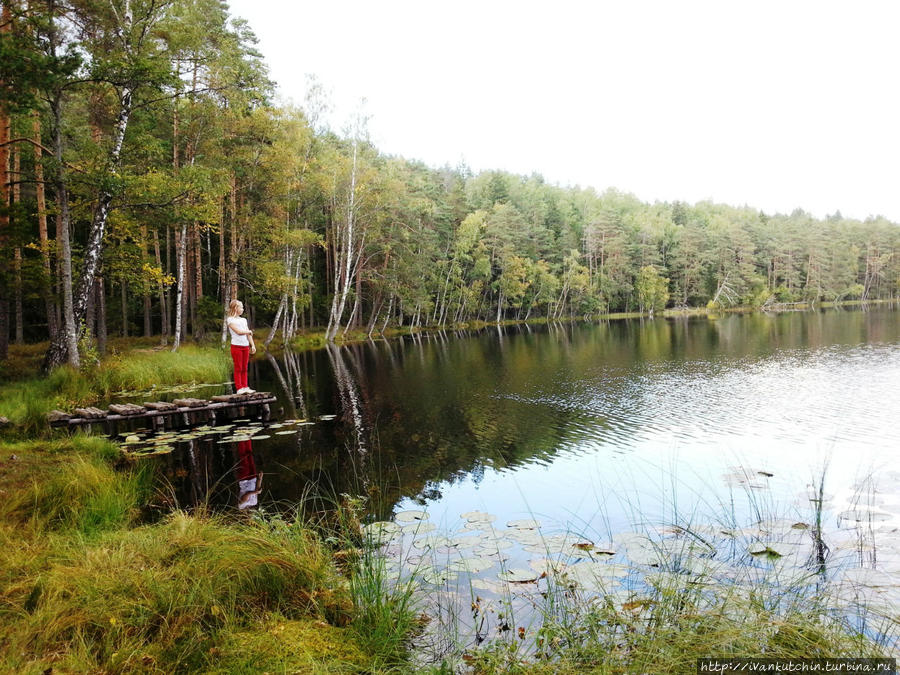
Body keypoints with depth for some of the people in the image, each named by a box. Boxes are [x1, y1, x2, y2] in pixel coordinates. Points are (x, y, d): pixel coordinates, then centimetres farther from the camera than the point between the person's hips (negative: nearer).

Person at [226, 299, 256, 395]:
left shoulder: (243, 320, 18)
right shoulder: (230, 320, -3)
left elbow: (248, 334, 15)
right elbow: (238, 331, -13)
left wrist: (253, 345, 8)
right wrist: (249, 331, 2)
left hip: (245, 346, 6)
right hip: (236, 346, -6)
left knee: (244, 368, 6)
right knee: (238, 368, -4)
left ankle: (245, 387, 9)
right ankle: (239, 388, -2)